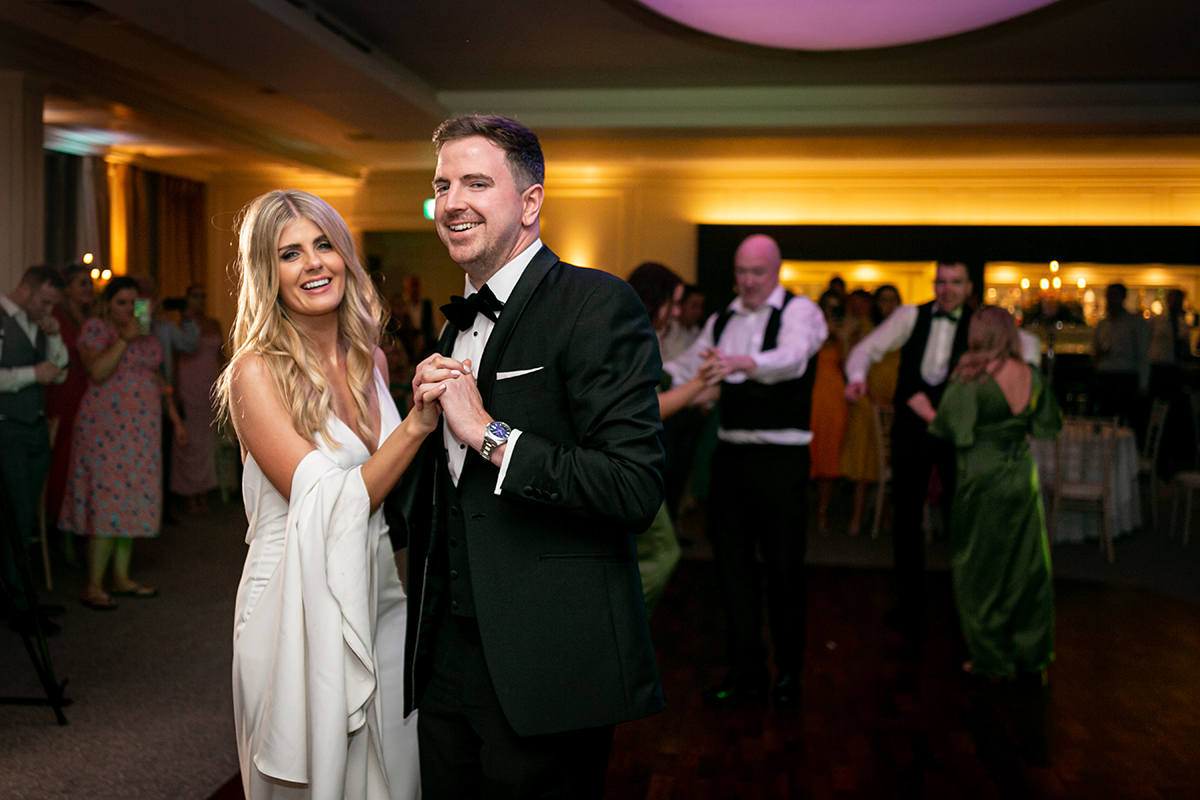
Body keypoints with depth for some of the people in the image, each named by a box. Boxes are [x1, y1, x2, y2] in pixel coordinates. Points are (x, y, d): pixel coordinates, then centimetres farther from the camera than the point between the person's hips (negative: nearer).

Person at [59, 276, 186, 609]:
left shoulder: (145, 333, 16)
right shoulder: (96, 328, -3)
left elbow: (157, 378, 21)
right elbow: (97, 371, -17)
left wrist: (175, 416, 18)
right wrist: (124, 338, -20)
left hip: (143, 430, 6)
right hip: (105, 428, -6)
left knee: (132, 501, 7)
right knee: (107, 500, -9)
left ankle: (121, 578, 15)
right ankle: (93, 586, -3)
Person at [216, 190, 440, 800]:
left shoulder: (370, 360, 4)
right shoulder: (257, 371, -14)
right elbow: (330, 508, -21)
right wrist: (417, 424, -27)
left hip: (377, 602, 6)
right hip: (298, 611, -6)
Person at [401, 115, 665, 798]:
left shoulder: (599, 304, -13)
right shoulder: (460, 321, 14)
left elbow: (637, 489, -23)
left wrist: (488, 432, -20)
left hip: (545, 663, -7)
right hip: (449, 651, 8)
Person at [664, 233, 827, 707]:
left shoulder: (799, 311, -6)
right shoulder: (721, 322, 14)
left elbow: (792, 359, -26)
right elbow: (687, 368, 18)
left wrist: (741, 362, -44)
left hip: (781, 457, -5)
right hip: (730, 452, 5)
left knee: (784, 568, 3)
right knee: (733, 565, 9)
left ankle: (789, 671, 21)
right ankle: (746, 670, 20)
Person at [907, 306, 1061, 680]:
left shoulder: (970, 377, -15)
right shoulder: (1031, 375, 0)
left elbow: (950, 428, -14)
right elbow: (1047, 425, 9)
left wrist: (926, 410, 4)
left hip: (982, 479, -5)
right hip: (1022, 476, 5)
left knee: (980, 569, 8)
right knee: (1027, 565, 14)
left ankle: (992, 659, 17)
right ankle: (1031, 652, 24)